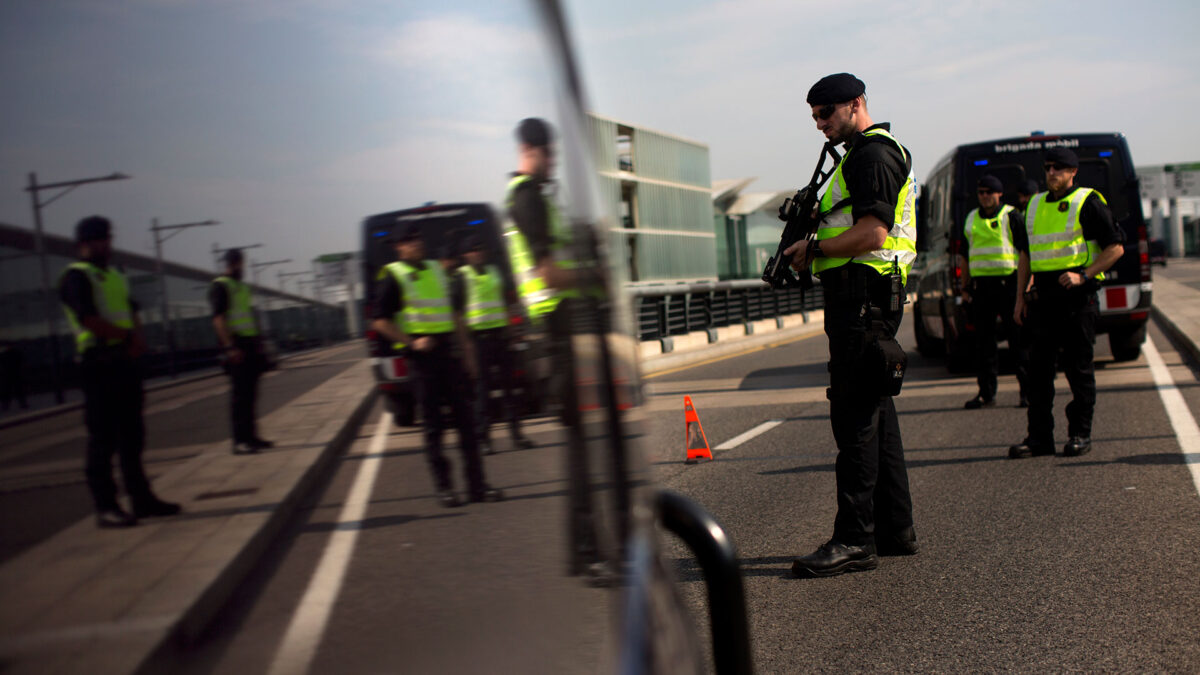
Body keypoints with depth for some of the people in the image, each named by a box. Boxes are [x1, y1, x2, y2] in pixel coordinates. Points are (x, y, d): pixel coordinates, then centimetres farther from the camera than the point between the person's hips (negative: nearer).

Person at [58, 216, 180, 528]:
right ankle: (105, 507, -4)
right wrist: (128, 335, -8)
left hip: (125, 360, 8)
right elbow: (90, 321, -16)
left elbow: (132, 313, 15)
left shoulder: (115, 275, 20)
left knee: (132, 432, 11)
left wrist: (136, 338, -5)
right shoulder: (76, 276, -6)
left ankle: (141, 497, 18)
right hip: (99, 361, -8)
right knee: (103, 437, -7)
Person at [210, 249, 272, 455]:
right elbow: (218, 319, -14)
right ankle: (240, 441, -9)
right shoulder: (220, 286, -5)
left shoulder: (244, 287, 20)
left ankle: (251, 436, 15)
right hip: (237, 346, -8)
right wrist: (230, 347, -23)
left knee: (250, 393, 10)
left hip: (251, 345, 8)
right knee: (239, 394, -9)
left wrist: (259, 343, 19)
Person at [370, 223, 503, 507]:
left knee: (464, 417, 5)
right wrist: (412, 342, -15)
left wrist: (466, 350, 16)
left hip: (447, 350, 6)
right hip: (422, 354, -6)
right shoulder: (393, 277, -3)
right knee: (433, 423, -1)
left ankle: (477, 484, 10)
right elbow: (381, 321, -6)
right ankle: (443, 487, 7)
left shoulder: (436, 270, 15)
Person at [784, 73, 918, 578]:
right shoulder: (867, 153, 24)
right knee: (875, 411, 12)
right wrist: (814, 227, 12)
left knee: (855, 415, -11)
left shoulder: (872, 154, -10)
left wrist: (814, 248, -10)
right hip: (863, 296, 11)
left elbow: (872, 234, -21)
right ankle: (895, 530, 18)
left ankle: (855, 540, -9)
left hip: (863, 295, -11)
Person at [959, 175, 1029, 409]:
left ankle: (1027, 391, 4)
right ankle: (986, 392, 11)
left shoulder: (1011, 216, 0)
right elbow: (966, 255, 21)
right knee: (983, 341, 5)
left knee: (1017, 339, -2)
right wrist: (965, 286, 16)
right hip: (981, 283, 5)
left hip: (1008, 282, -5)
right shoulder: (971, 219, 15)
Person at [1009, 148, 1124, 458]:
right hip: (1042, 294, 6)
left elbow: (1115, 248, -4)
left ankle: (1080, 433, 9)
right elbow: (1025, 254, 22)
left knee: (1079, 367, 0)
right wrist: (1021, 296, 14)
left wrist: (1083, 275, -15)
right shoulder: (1034, 206, 16)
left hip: (1077, 295, -5)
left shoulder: (1087, 203, -2)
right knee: (1039, 366, 3)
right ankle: (1039, 436, 8)